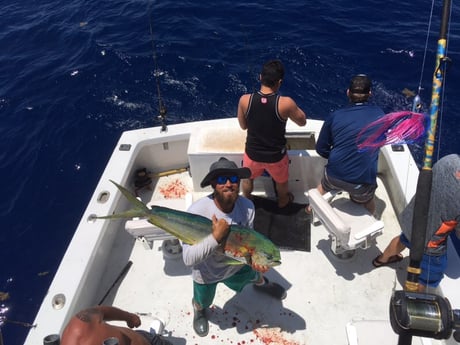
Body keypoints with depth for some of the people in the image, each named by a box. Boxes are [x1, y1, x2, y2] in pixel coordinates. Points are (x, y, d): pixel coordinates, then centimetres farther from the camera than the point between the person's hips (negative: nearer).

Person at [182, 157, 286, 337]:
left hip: (237, 265, 3)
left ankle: (261, 282, 70)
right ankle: (198, 309, 63)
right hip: (207, 272, -3)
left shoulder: (247, 206, -25)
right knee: (203, 302, 26)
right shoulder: (198, 211, -38)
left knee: (254, 276, 33)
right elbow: (188, 258, -38)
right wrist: (216, 236, -48)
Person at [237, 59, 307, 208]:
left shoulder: (244, 100, -19)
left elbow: (243, 126, -1)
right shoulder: (285, 103, -25)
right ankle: (283, 201, 61)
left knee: (248, 179, 35)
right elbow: (302, 122, -5)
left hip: (252, 154, 1)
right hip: (276, 156, -1)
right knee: (281, 181, 33)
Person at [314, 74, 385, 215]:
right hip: (363, 182, -1)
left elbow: (321, 149, 2)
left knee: (324, 186, 36)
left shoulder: (335, 116, -2)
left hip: (335, 176, 1)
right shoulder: (379, 114, 0)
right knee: (367, 203, 33)